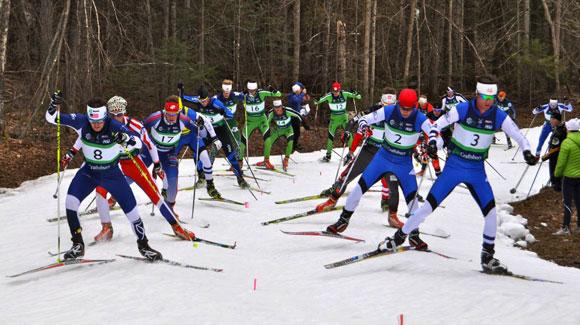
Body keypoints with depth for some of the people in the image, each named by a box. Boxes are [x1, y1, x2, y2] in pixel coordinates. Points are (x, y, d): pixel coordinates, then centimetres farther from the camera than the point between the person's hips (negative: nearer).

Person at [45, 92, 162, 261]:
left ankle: (143, 245, 23)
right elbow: (51, 118, -18)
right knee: (71, 201, -20)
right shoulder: (81, 122, -22)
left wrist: (126, 139, -46)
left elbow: (138, 144, -25)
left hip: (112, 174, -1)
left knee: (131, 209, -1)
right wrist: (54, 104, -39)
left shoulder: (115, 127, -27)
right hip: (88, 172, 1)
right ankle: (78, 244, -5)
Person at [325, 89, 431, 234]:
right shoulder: (388, 111, -17)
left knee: (412, 196, -7)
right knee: (361, 185, -2)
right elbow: (364, 119, -9)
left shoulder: (420, 119, -20)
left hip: (404, 162, -1)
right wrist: (363, 126, -31)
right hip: (384, 155, 1)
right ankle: (344, 219, 14)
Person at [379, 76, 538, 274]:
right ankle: (400, 236, 12)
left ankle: (488, 257, 6)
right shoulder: (462, 109, -12)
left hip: (477, 170, 2)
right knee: (429, 205, -6)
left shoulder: (499, 116, -6)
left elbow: (518, 136, 0)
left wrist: (527, 152, -18)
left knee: (490, 211, -9)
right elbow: (437, 125, -6)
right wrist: (432, 142, -24)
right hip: (454, 166, -2)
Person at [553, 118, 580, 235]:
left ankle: (566, 227, 0)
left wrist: (557, 173, 2)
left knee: (567, 202, -1)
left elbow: (561, 161, -14)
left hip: (569, 176, -6)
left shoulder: (567, 142, -19)